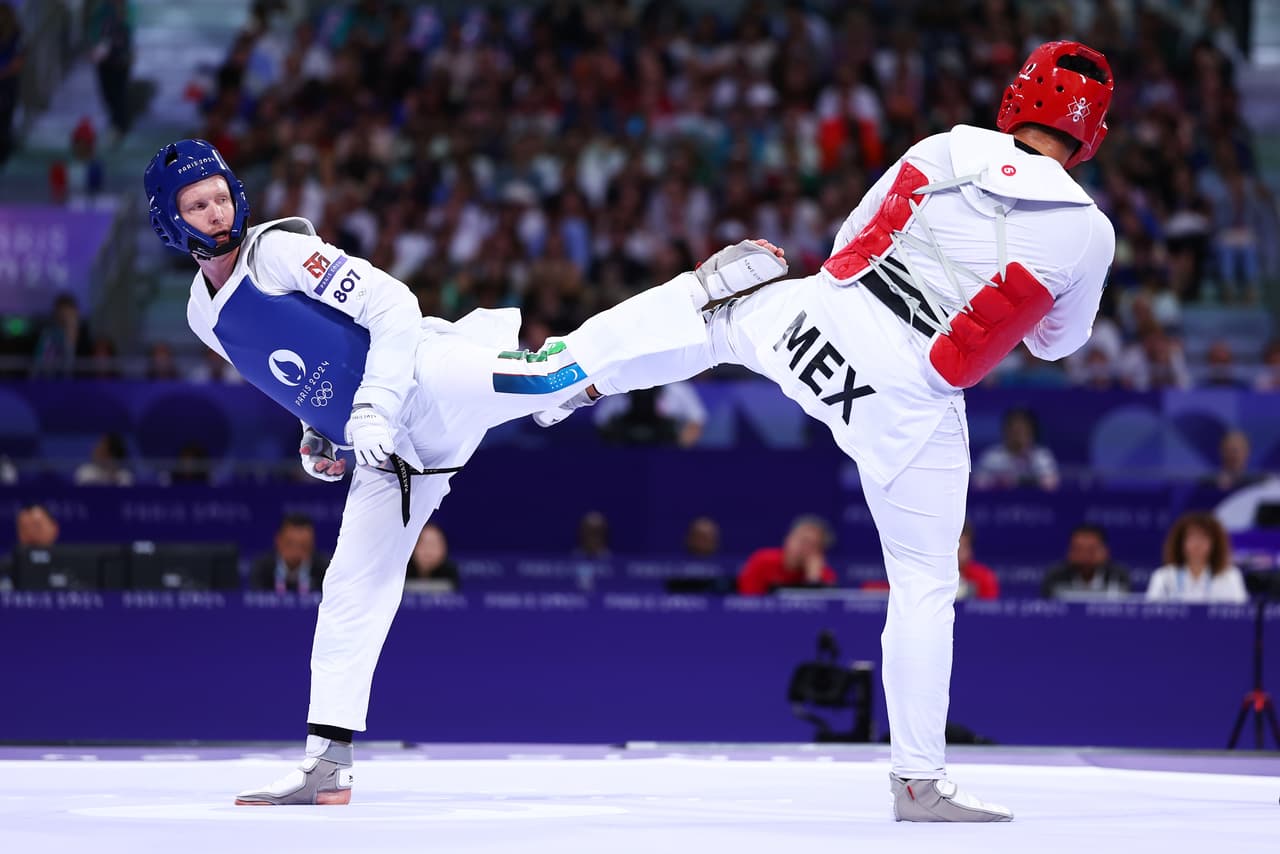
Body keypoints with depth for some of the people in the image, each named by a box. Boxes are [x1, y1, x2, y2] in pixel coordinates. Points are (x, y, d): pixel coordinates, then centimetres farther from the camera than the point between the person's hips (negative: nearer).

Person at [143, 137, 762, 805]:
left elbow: (392, 306, -10)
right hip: (387, 446, 6)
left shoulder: (278, 249, -4)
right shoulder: (203, 315, 16)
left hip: (427, 378, -6)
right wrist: (317, 433, 12)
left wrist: (374, 404, -20)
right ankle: (326, 767, 8)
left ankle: (706, 288, -24)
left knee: (559, 369, -30)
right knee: (353, 588, 4)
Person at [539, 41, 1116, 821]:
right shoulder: (1086, 232, -7)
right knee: (925, 584, 7)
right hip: (911, 402, -3)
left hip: (822, 319, 3)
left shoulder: (943, 151, -1)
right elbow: (1058, 341, 11)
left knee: (726, 318, 35)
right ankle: (919, 780, 6)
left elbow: (850, 243, 12)